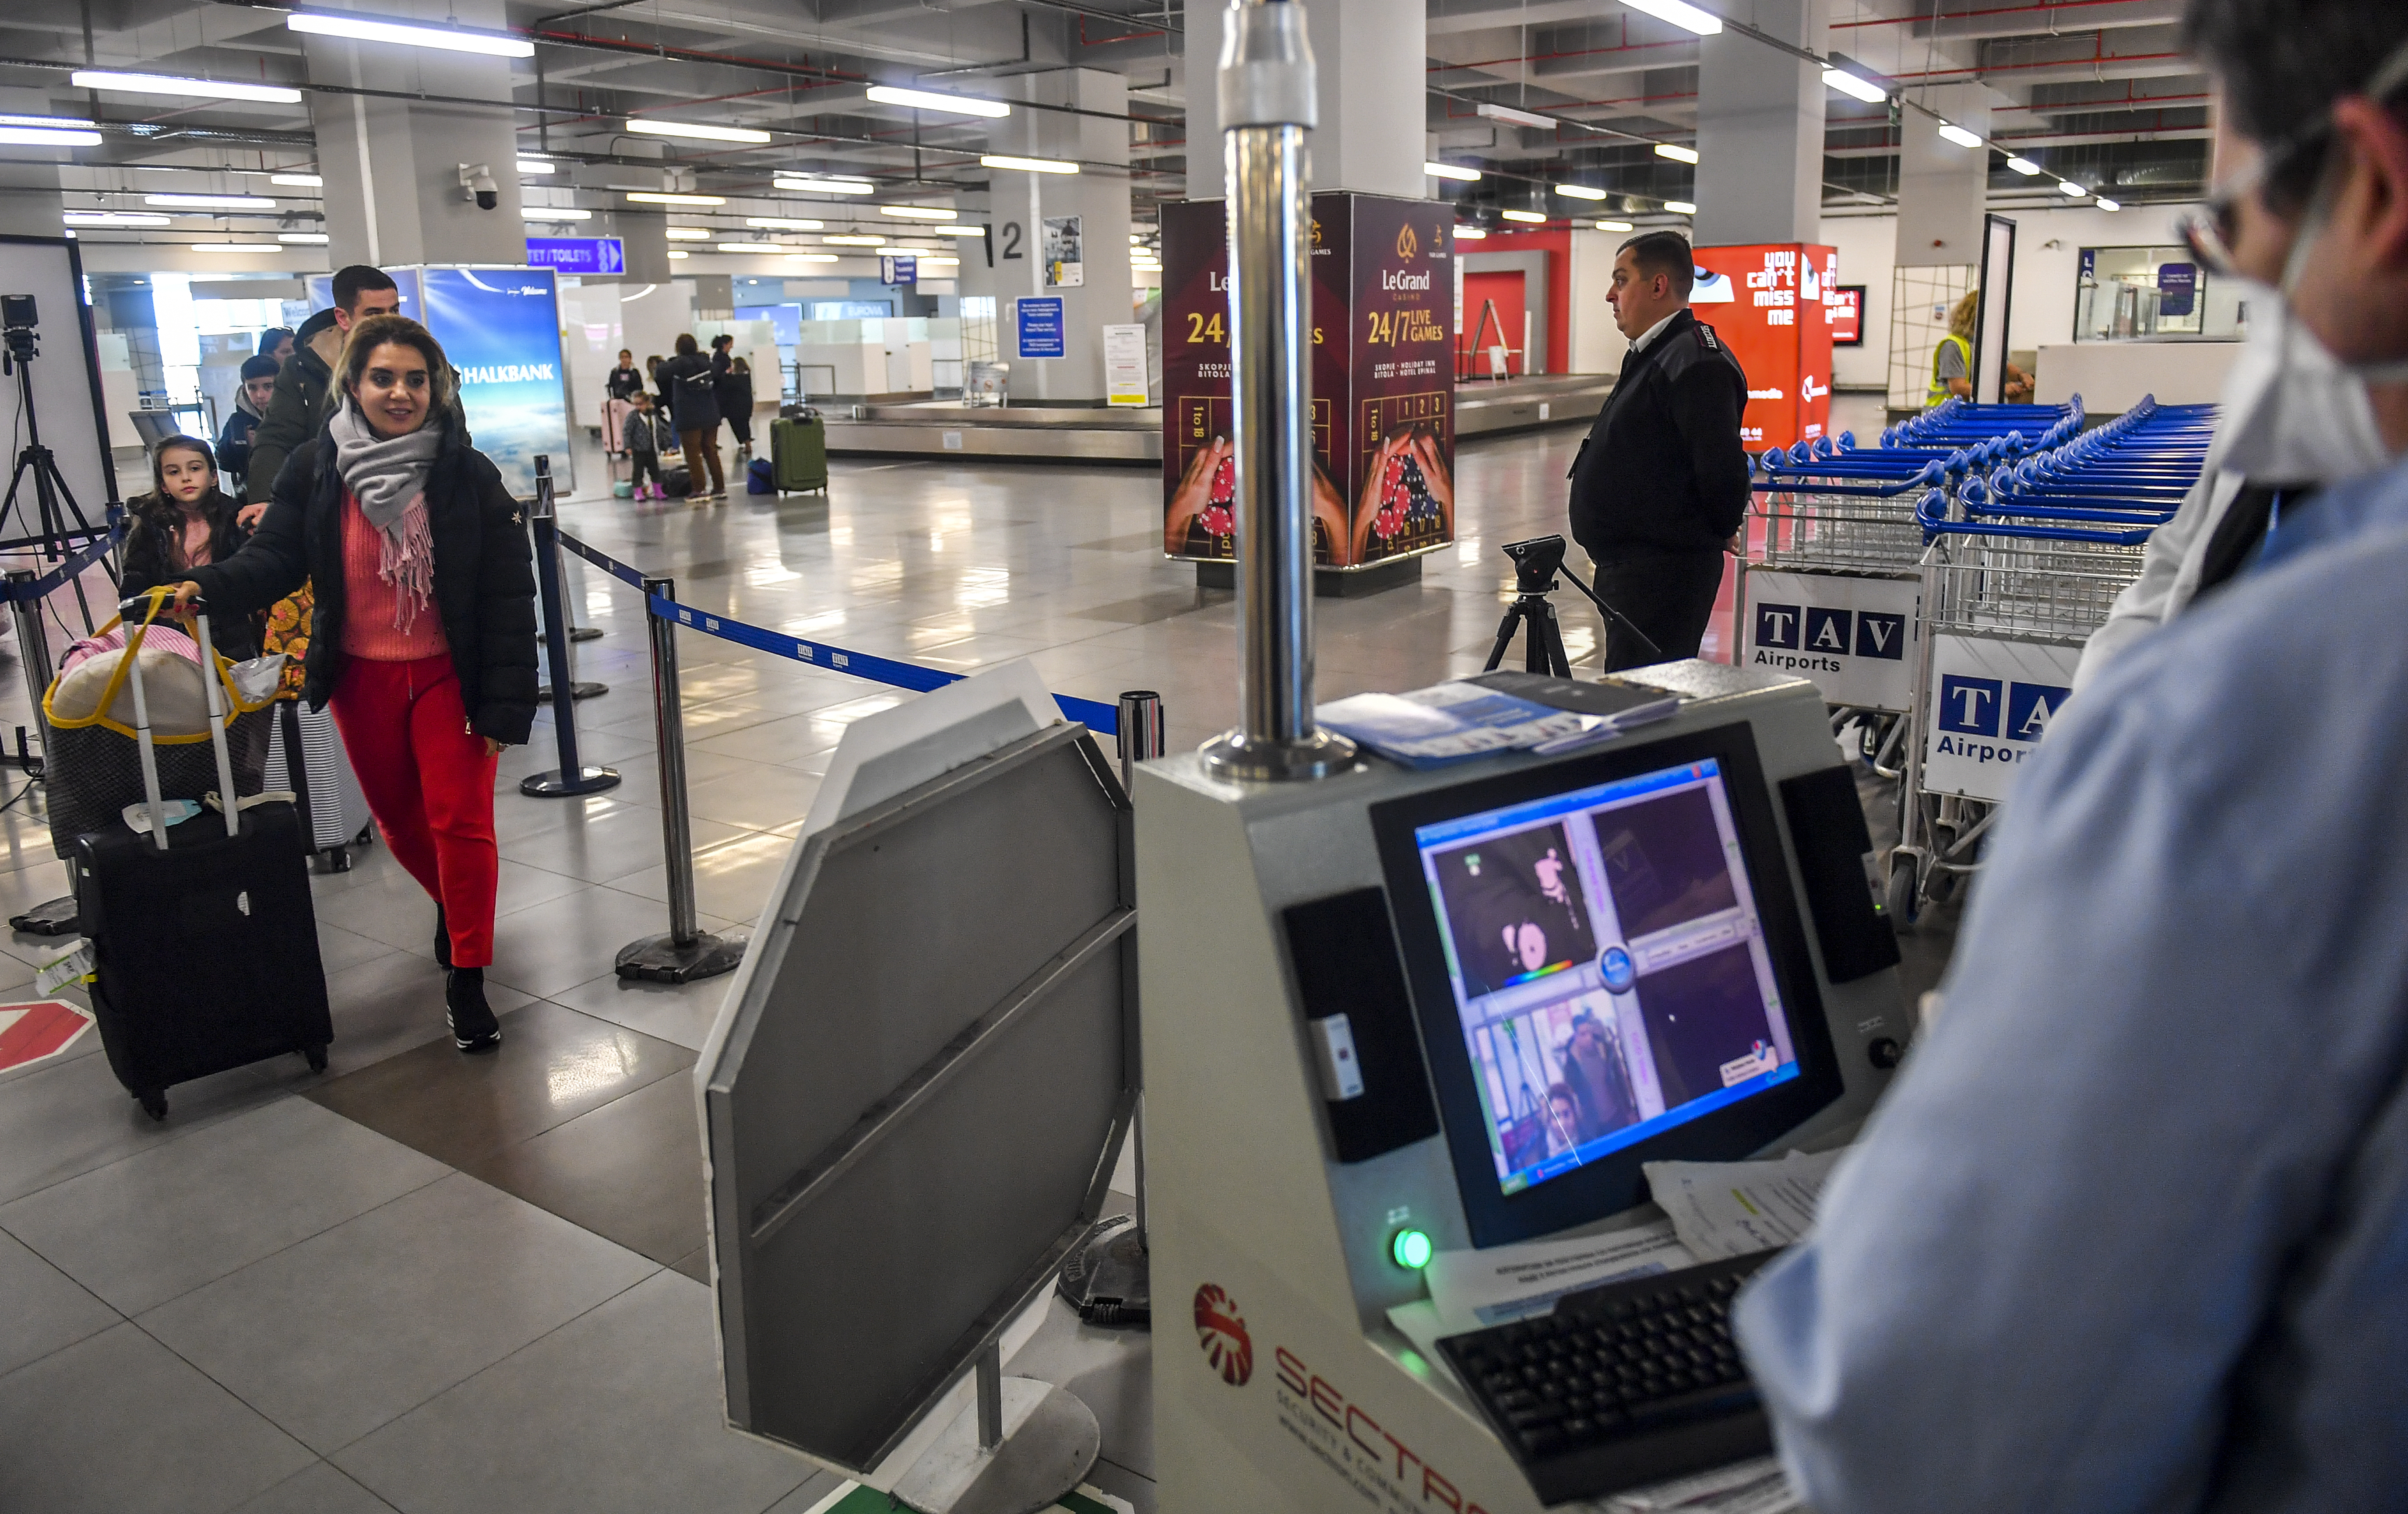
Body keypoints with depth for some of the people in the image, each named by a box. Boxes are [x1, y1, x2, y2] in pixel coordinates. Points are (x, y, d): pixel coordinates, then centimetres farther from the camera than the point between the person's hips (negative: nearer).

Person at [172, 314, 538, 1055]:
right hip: (361, 677, 3)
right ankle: (454, 905, 46)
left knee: (460, 820, -6)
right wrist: (211, 585, -27)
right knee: (398, 818, 17)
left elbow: (509, 597, -11)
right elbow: (275, 557, -4)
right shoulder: (316, 469, -4)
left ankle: (467, 979, 6)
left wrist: (504, 705, -15)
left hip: (448, 675, -3)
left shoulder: (469, 474, -10)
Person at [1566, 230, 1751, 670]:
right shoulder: (1654, 353, 18)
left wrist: (1718, 531, -6)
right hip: (1632, 567, 11)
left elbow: (1722, 465, -22)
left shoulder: (1695, 362, -18)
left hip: (1664, 571, -11)